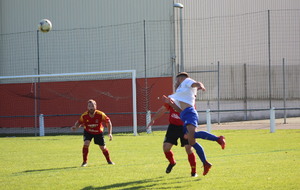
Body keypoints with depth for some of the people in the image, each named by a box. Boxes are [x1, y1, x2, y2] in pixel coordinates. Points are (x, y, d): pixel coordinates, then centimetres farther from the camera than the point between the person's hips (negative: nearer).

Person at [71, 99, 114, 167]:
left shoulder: (100, 115, -28)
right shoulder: (84, 115, -25)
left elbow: (108, 122, -16)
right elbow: (79, 122, -9)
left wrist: (109, 133, -20)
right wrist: (75, 127, -32)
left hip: (98, 132, 0)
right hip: (88, 132, 0)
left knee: (103, 148, 5)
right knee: (86, 144, -24)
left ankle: (109, 161, 33)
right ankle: (85, 162, -10)